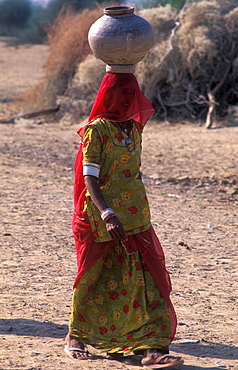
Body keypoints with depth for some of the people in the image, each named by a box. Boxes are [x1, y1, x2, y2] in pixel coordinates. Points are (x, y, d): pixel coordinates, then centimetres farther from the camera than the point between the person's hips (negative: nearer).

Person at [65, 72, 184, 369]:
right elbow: (90, 179, -16)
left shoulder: (134, 128, 11)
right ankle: (76, 337, 29)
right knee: (93, 278, 9)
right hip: (102, 219, -5)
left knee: (146, 280, -6)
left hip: (135, 219, 5)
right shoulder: (96, 130, -9)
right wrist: (107, 214, -29)